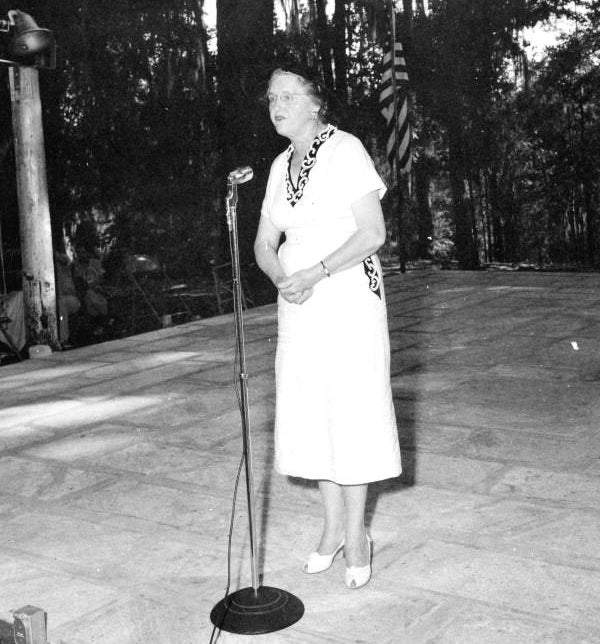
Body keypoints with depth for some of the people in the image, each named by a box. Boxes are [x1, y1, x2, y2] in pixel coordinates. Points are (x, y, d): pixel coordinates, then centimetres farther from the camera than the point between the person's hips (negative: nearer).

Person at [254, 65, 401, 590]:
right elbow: (265, 244, 12)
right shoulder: (281, 166, 12)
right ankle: (334, 528, 23)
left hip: (349, 297, -6)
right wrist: (282, 279, -10)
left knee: (351, 412, -2)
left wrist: (315, 272, -23)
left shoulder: (345, 149, -8)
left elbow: (373, 233, -15)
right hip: (299, 308, 6)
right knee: (310, 415, 8)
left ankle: (356, 536, 13)